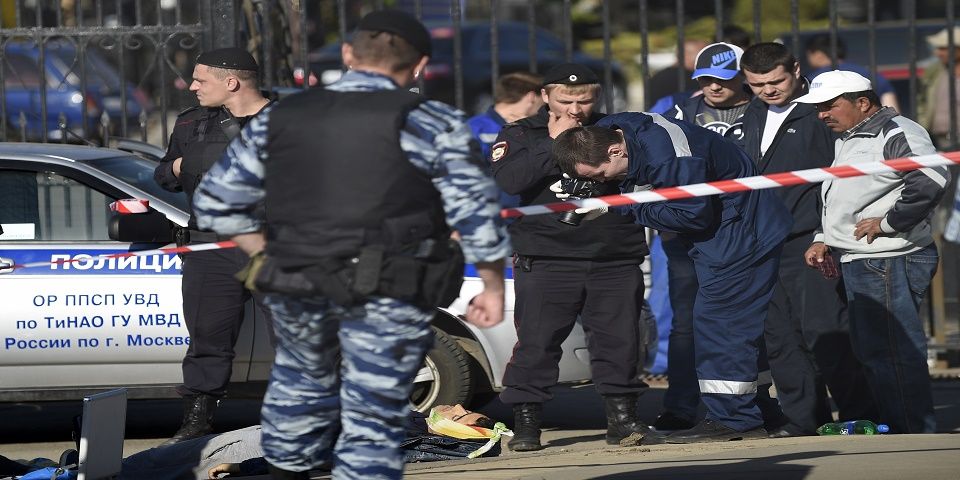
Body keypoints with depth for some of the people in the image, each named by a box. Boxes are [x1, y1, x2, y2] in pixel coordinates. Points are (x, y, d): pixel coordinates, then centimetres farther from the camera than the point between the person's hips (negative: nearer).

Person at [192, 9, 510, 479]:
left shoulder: (279, 118, 7)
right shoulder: (431, 124, -5)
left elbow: (215, 203, 10)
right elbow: (476, 212, -5)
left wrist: (269, 257, 14)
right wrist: (493, 287, 6)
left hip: (295, 283, 4)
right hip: (388, 296, -4)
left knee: (300, 385, 27)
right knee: (372, 416, 1)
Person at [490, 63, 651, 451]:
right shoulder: (520, 135, 5)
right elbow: (506, 181, -12)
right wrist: (554, 144, -13)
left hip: (615, 258, 2)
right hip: (544, 259, -2)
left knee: (619, 339, 3)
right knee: (537, 344, -4)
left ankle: (622, 414, 14)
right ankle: (525, 422, 3)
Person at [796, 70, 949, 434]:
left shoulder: (898, 134, -13)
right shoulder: (847, 140, 19)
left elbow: (931, 181, -28)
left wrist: (886, 223, -21)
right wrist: (824, 239, 18)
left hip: (890, 264, -10)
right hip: (860, 263, 10)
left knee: (896, 353, -9)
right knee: (871, 352, 12)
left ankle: (918, 435, -5)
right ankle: (894, 430, 18)